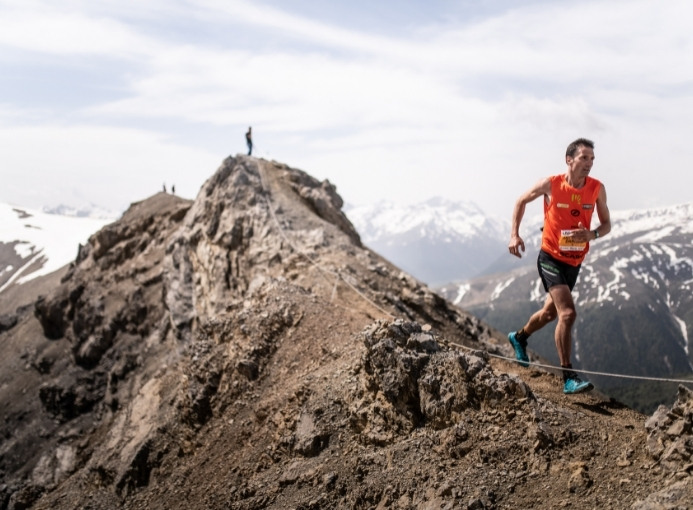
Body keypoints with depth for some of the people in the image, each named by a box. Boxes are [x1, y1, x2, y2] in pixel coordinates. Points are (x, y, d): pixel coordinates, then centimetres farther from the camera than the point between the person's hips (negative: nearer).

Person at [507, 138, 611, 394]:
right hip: (551, 258, -5)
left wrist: (591, 235, -19)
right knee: (568, 313, -20)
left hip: (574, 262, 5)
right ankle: (569, 377, -15)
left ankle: (519, 337, 51)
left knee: (550, 313, 22)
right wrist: (514, 235, -7)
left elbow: (606, 224, 4)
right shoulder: (551, 184, -14)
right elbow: (521, 202, 3)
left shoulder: (597, 189, -6)